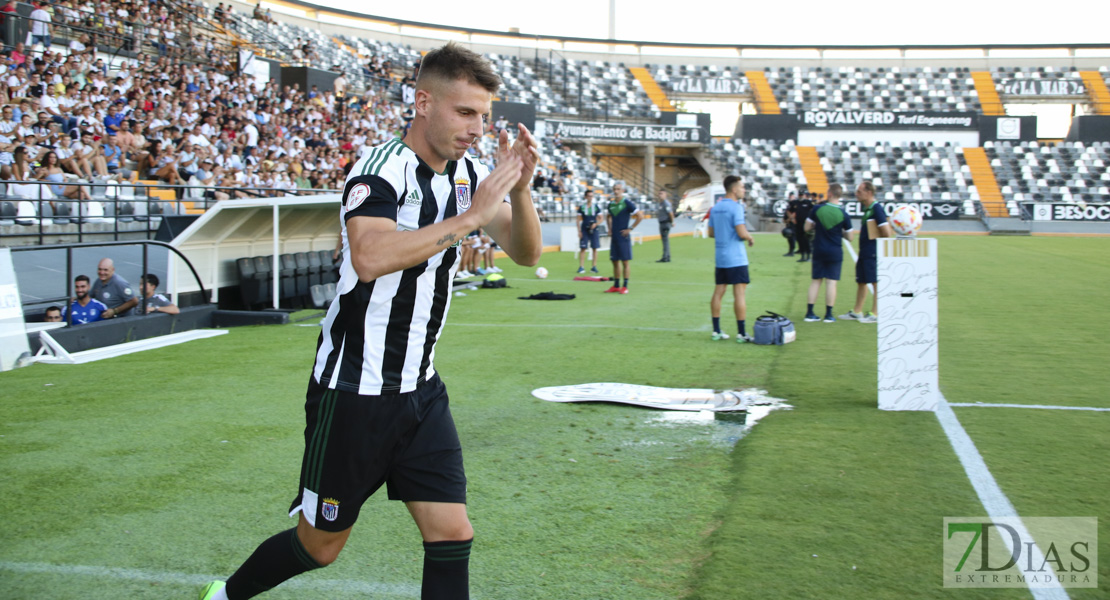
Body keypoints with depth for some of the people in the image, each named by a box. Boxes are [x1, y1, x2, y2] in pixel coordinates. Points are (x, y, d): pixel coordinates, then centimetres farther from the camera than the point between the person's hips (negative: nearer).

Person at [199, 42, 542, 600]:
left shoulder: (471, 174, 4)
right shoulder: (382, 168, -20)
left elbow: (526, 252, 1)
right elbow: (369, 257, -37)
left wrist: (519, 189, -17)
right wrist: (469, 217, -34)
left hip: (420, 389, 6)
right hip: (352, 391, -6)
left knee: (451, 535, -1)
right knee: (320, 544, 9)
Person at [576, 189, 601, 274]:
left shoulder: (596, 207, 5)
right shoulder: (582, 207, 3)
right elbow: (579, 220, 5)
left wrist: (596, 224, -11)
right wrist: (579, 231, -2)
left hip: (593, 229, 1)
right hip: (584, 229, -1)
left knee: (594, 248, 2)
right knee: (582, 248, -5)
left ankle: (594, 267, 9)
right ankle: (581, 267, -2)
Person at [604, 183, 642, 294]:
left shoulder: (627, 203, -8)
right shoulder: (611, 204, 11)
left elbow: (640, 216, -11)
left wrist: (630, 228, -12)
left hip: (623, 237, -6)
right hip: (614, 237, 6)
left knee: (624, 262, -2)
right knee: (615, 261, 10)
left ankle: (625, 286, 3)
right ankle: (616, 286, 17)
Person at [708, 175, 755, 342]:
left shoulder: (715, 208, 11)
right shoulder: (735, 207, -13)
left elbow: (711, 233, 17)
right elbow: (742, 233, -20)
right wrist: (750, 238, -1)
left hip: (720, 258, 8)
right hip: (736, 258, -8)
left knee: (719, 291, 10)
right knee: (739, 293, -5)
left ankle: (716, 330, 12)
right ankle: (741, 333, -5)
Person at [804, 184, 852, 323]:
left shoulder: (817, 209, -8)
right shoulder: (844, 215, -8)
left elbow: (807, 228, 0)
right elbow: (849, 237, -1)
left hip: (819, 250, 2)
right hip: (835, 252, -2)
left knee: (816, 280, 9)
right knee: (831, 281, 2)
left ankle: (809, 313, 9)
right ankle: (828, 314, 3)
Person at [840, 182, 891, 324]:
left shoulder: (877, 209, -15)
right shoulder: (867, 209, 14)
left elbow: (887, 233, -18)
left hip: (874, 253, -10)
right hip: (864, 252, 10)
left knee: (876, 282, -3)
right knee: (861, 281, 15)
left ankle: (875, 314, 1)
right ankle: (856, 312, 23)